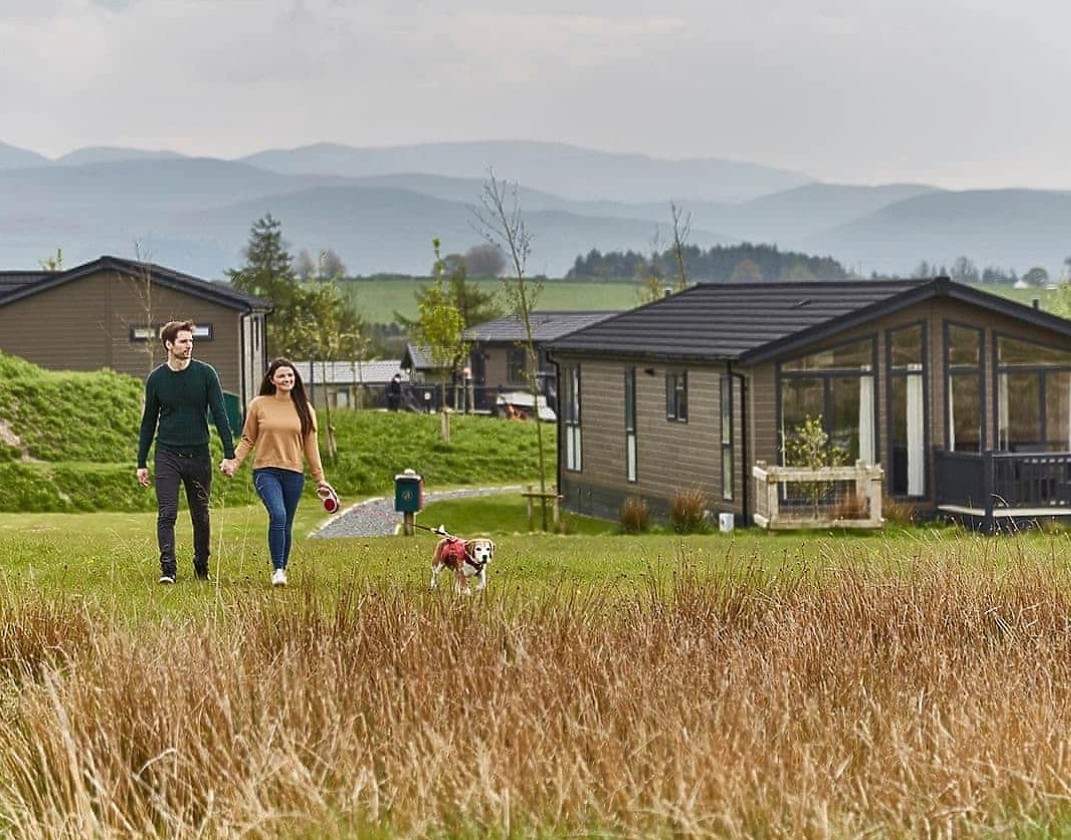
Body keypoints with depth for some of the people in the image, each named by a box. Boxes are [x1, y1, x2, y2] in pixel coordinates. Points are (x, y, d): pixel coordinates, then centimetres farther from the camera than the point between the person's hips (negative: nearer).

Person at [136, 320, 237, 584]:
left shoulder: (205, 374, -1)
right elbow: (148, 421, 10)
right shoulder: (156, 378, 2)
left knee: (200, 516, 8)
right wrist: (141, 463, 9)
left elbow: (219, 414, -2)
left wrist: (229, 454, -9)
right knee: (167, 513, -10)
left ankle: (202, 568, 22)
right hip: (167, 455, 0)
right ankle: (167, 569, -12)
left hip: (198, 455, 0)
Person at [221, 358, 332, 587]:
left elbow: (311, 446, 11)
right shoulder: (258, 405, 2)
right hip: (266, 471, -3)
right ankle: (277, 570, -18)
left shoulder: (304, 408, 8)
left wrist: (319, 478, 9)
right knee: (278, 516, -22)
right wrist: (234, 462, -6)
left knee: (286, 525, 7)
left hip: (293, 473, 3)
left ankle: (282, 570, 21)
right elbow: (248, 439, 8)